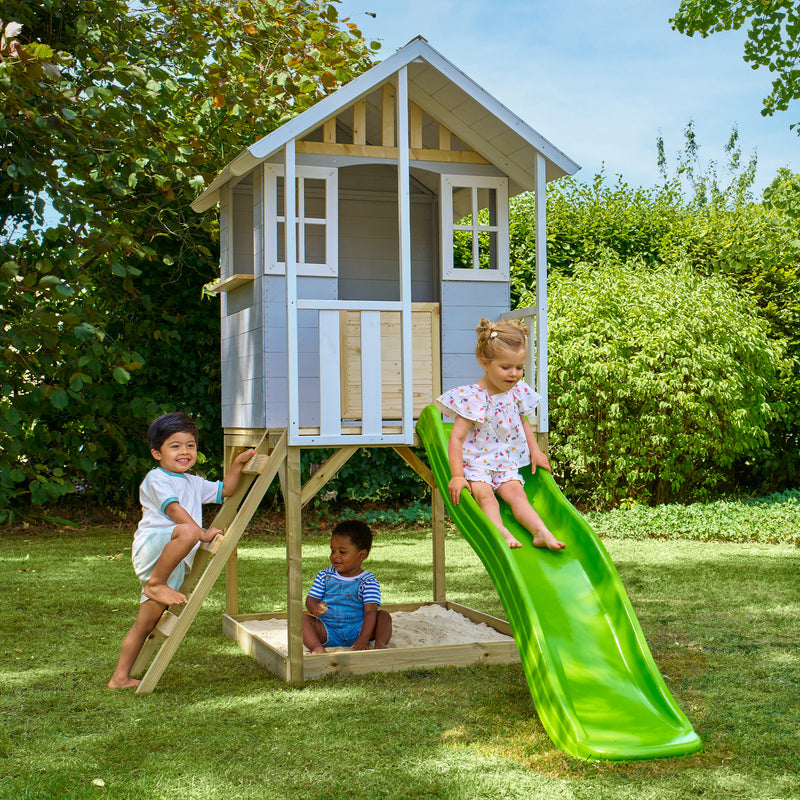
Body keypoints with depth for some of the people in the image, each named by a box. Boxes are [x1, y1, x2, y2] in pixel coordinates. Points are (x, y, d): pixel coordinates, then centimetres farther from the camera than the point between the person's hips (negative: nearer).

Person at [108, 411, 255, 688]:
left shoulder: (194, 483, 23)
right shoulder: (156, 479, -2)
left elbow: (224, 490, 33)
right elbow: (173, 509, -14)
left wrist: (237, 464, 20)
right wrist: (202, 533, -19)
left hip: (175, 565, 8)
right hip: (151, 546, -8)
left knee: (146, 623, 8)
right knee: (187, 531, -37)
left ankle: (120, 678, 14)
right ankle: (156, 584, -23)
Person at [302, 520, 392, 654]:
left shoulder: (368, 581, -3)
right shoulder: (324, 576, 8)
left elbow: (370, 611, -13)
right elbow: (311, 599, 6)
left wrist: (364, 638, -29)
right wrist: (315, 608, -22)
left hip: (357, 629, -2)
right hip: (328, 631, 2)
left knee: (384, 615, -20)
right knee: (304, 619, -22)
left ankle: (380, 644, -39)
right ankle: (317, 647, -43)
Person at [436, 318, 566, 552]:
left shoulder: (518, 392, 3)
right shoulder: (473, 398, -16)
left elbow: (522, 422, 23)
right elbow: (456, 438, -17)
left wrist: (535, 451, 13)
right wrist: (457, 475, -24)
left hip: (506, 463, 4)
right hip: (476, 462, -4)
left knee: (515, 491, -17)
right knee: (484, 494, -27)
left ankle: (541, 532, -28)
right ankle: (501, 532, -41)